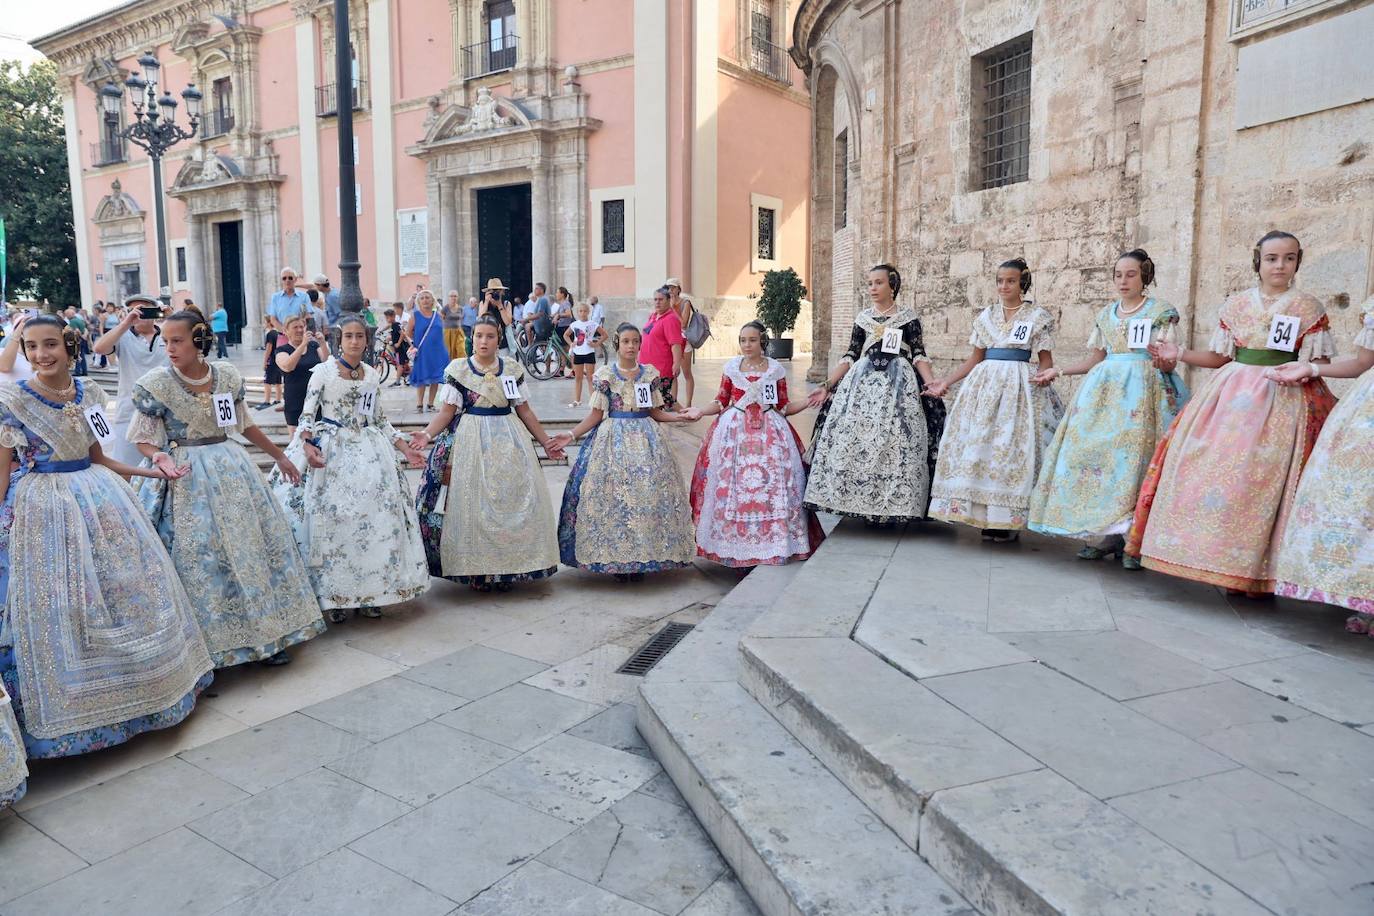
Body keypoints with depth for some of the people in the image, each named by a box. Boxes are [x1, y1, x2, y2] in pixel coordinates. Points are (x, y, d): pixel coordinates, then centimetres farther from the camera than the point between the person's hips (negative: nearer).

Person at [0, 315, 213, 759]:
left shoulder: (89, 391, 5)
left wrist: (153, 471, 10)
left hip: (99, 499, 5)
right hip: (44, 508, -4)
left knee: (125, 586, 10)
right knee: (59, 604, 1)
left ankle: (138, 683, 27)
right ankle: (72, 706, 18)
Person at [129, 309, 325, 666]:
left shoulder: (228, 376, 0)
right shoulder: (156, 384, -9)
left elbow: (245, 425, 13)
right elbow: (143, 439, -3)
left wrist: (279, 456, 19)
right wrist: (160, 458, -24)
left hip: (230, 469, 4)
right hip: (184, 476, -3)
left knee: (252, 545, 7)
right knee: (199, 557, -3)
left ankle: (266, 634, 21)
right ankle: (204, 643, 12)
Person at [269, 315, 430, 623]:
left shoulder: (372, 375, 11)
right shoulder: (324, 371, -1)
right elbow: (307, 415, -4)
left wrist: (405, 448, 8)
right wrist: (307, 446, -22)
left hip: (368, 452, 4)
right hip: (330, 451, -4)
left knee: (372, 519, 0)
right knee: (330, 519, -6)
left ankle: (368, 593, 10)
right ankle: (333, 596, 3)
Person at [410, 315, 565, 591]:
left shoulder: (514, 368, 7)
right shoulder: (457, 369, 1)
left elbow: (524, 411, 12)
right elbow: (447, 412, -3)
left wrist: (546, 441, 11)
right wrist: (427, 434, -19)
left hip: (508, 441, 2)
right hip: (471, 442, -2)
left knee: (512, 501, 1)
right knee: (473, 504, -3)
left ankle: (508, 568, 11)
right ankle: (477, 570, 7)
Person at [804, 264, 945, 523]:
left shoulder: (908, 316, 4)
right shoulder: (863, 318, 12)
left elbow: (919, 355, 0)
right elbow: (850, 356, 10)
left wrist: (931, 383, -16)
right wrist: (827, 385, 2)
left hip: (898, 384, -3)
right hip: (863, 382, 3)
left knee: (895, 441, -9)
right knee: (856, 439, -5)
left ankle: (895, 507, -1)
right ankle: (865, 506, 3)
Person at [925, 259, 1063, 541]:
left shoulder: (1038, 316, 3)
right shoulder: (986, 316, 13)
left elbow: (1046, 359, 2)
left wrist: (1044, 376, -20)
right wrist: (946, 381, 8)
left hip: (1018, 386, -4)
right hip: (984, 383, 4)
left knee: (1012, 446, -7)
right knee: (978, 443, -2)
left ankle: (1010, 519, 0)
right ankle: (987, 516, 5)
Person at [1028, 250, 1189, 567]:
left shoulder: (1163, 311, 3)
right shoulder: (1106, 314, 17)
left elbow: (1167, 363, -2)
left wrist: (1164, 360, -24)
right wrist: (1059, 371, 15)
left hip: (1143, 388, -5)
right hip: (1104, 387, 5)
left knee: (1132, 454, -13)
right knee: (1094, 449, -4)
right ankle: (1101, 533, 5)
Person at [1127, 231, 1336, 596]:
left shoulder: (1309, 307, 3)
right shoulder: (1236, 305, 10)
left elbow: (1322, 362, 2)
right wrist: (1180, 355, 1)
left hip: (1283, 400, -3)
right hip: (1233, 397, 3)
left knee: (1264, 479, -7)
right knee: (1221, 470, -3)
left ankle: (1257, 572, 3)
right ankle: (1227, 568, 8)